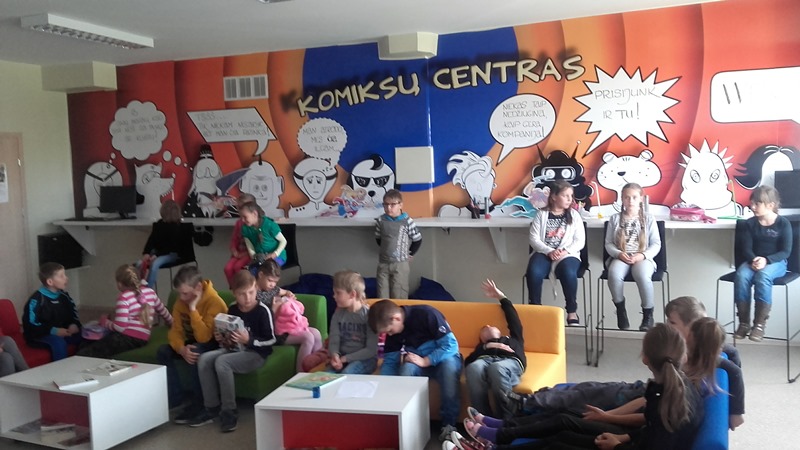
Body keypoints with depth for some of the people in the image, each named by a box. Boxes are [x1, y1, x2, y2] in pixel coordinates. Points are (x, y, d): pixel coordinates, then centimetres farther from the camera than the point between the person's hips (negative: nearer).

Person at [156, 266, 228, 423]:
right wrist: (181, 349, -29)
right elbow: (175, 330, -8)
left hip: (213, 344, -7)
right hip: (191, 343, 7)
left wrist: (193, 308, -34)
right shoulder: (181, 302, -7)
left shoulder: (214, 302, -28)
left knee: (195, 353, -35)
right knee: (163, 351, -14)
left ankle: (199, 402, -19)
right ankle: (175, 397, -4)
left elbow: (203, 337, -32)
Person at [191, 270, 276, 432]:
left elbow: (271, 340, -12)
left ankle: (229, 412, -19)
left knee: (222, 362, -30)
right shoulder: (232, 309, 8)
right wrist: (222, 339, 0)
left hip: (256, 353, -7)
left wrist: (249, 340, -23)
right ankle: (211, 408, -8)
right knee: (204, 359, -16)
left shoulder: (262, 310, -12)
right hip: (234, 350, 7)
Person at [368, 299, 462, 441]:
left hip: (442, 358, -4)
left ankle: (449, 423, -28)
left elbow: (451, 345, -24)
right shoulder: (393, 330, -4)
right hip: (418, 361, 4)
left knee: (449, 365, -38)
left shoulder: (426, 314, -23)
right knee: (407, 367, -31)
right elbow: (389, 360, -1)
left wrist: (424, 361, -28)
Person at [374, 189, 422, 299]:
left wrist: (410, 254, 5)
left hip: (400, 264, -3)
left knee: (399, 296, 0)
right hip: (383, 263, 3)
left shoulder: (407, 221, -11)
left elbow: (417, 240, -2)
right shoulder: (381, 221, -1)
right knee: (382, 295, 7)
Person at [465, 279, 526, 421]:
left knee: (496, 368, -40)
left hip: (510, 361, 0)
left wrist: (500, 296, 41)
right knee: (474, 368, -39)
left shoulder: (513, 339, 44)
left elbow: (513, 319, 34)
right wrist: (486, 346, 7)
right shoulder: (482, 346, 39)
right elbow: (467, 362, 19)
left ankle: (507, 421, -41)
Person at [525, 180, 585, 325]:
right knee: (534, 272, -33)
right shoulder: (542, 214, 7)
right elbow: (534, 239, 0)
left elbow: (580, 241, 3)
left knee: (568, 273, -35)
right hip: (544, 252, 0)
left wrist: (565, 251, -15)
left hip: (567, 254, 0)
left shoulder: (574, 215, 9)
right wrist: (549, 251, -17)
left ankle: (572, 311, -18)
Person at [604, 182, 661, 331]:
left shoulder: (648, 218, 8)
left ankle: (648, 314, -16)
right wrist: (619, 254, -13)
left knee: (643, 276, -36)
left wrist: (642, 255, -14)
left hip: (642, 257, -1)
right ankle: (621, 310, -13)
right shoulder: (615, 218, 10)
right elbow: (608, 243, 7)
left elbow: (656, 244, 5)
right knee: (614, 274, -35)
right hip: (620, 257, 1)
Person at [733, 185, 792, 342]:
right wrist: (753, 260, -21)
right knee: (741, 275, -31)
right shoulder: (751, 223, 6)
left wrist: (766, 260, -25)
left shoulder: (783, 223, -4)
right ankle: (744, 323, -23)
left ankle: (760, 324, -32)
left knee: (763, 275, -38)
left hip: (776, 262, -3)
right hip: (754, 260, 3)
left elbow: (786, 251, -7)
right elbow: (747, 248, 2)